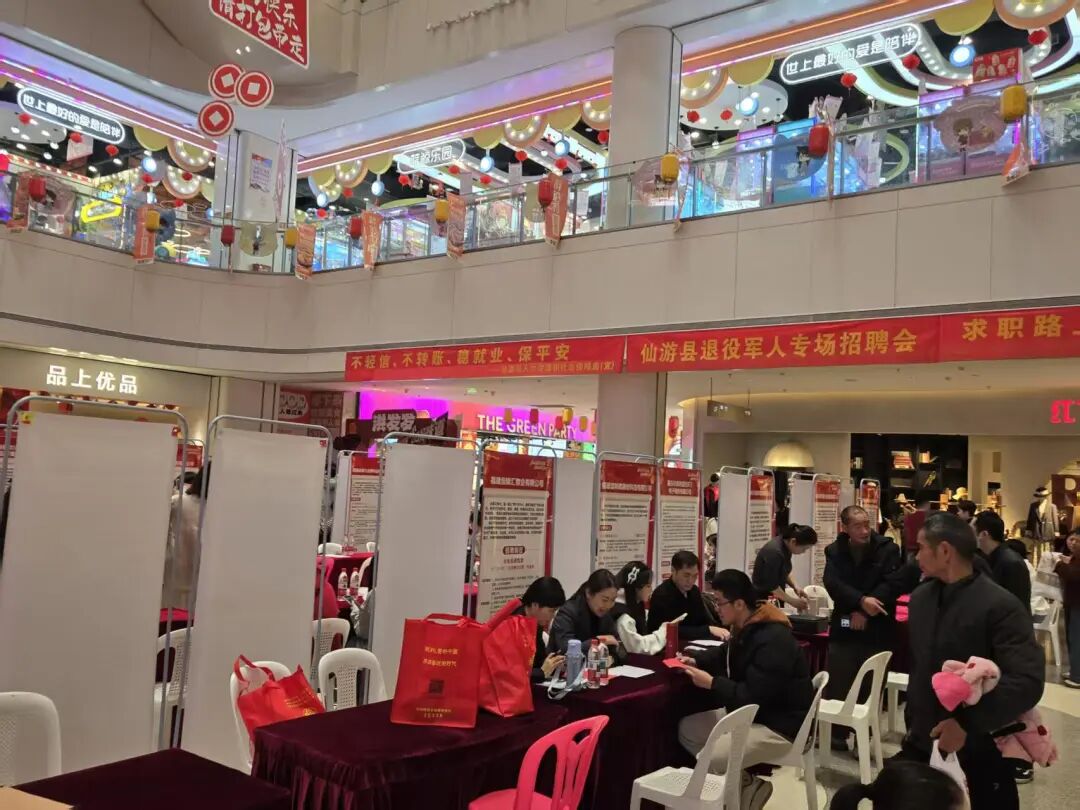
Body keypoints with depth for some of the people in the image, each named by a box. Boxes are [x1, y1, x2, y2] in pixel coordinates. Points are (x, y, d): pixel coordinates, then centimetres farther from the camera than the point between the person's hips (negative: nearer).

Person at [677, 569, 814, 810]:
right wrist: (695, 661, 4)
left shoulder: (773, 641, -27)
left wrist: (711, 683, -20)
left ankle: (747, 786, 3)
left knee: (707, 761, -25)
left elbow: (753, 698, -29)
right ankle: (744, 783, 6)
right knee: (686, 729, 3)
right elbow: (725, 655, 23)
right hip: (750, 712, 10)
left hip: (779, 726, -10)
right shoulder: (747, 627, 3)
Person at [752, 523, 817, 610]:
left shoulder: (785, 547, 0)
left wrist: (795, 586, 0)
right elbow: (771, 585, -21)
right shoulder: (774, 552, -25)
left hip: (775, 599, 9)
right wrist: (792, 601, -14)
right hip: (763, 599, -9)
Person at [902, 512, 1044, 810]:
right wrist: (914, 720, 14)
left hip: (980, 751, -5)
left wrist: (968, 723, -26)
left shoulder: (1000, 606, -15)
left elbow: (1028, 681, -22)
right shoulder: (920, 596, 6)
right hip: (923, 744, 6)